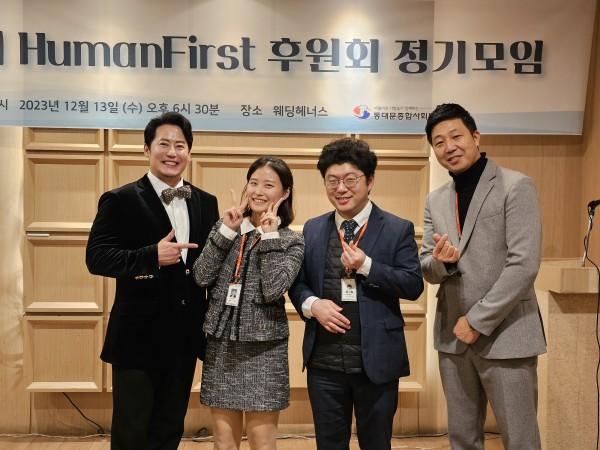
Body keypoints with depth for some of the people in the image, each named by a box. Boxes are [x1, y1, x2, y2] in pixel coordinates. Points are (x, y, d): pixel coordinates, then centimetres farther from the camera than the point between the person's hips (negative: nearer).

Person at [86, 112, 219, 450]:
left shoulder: (206, 203, 7)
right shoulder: (120, 200, -6)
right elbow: (96, 257, -13)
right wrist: (152, 256, -25)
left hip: (185, 336, 5)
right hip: (138, 336, -4)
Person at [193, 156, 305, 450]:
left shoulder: (291, 241, -2)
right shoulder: (226, 228, 6)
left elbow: (273, 290, -18)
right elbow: (201, 278, -6)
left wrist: (270, 235, -15)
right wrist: (226, 230, -10)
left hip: (263, 347, -3)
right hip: (221, 343, 3)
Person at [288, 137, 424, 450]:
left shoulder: (398, 229, -3)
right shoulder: (312, 229, 7)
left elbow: (414, 286, -8)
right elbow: (297, 282, 10)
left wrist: (367, 266, -19)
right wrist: (312, 304, -11)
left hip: (377, 360, -2)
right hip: (324, 361, 3)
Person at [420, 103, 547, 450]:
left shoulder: (516, 186, -8)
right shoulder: (436, 201, 10)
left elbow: (524, 264, -16)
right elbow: (428, 270, 9)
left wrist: (477, 321, -15)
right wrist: (440, 261, -15)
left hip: (505, 335, -5)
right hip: (452, 336, 5)